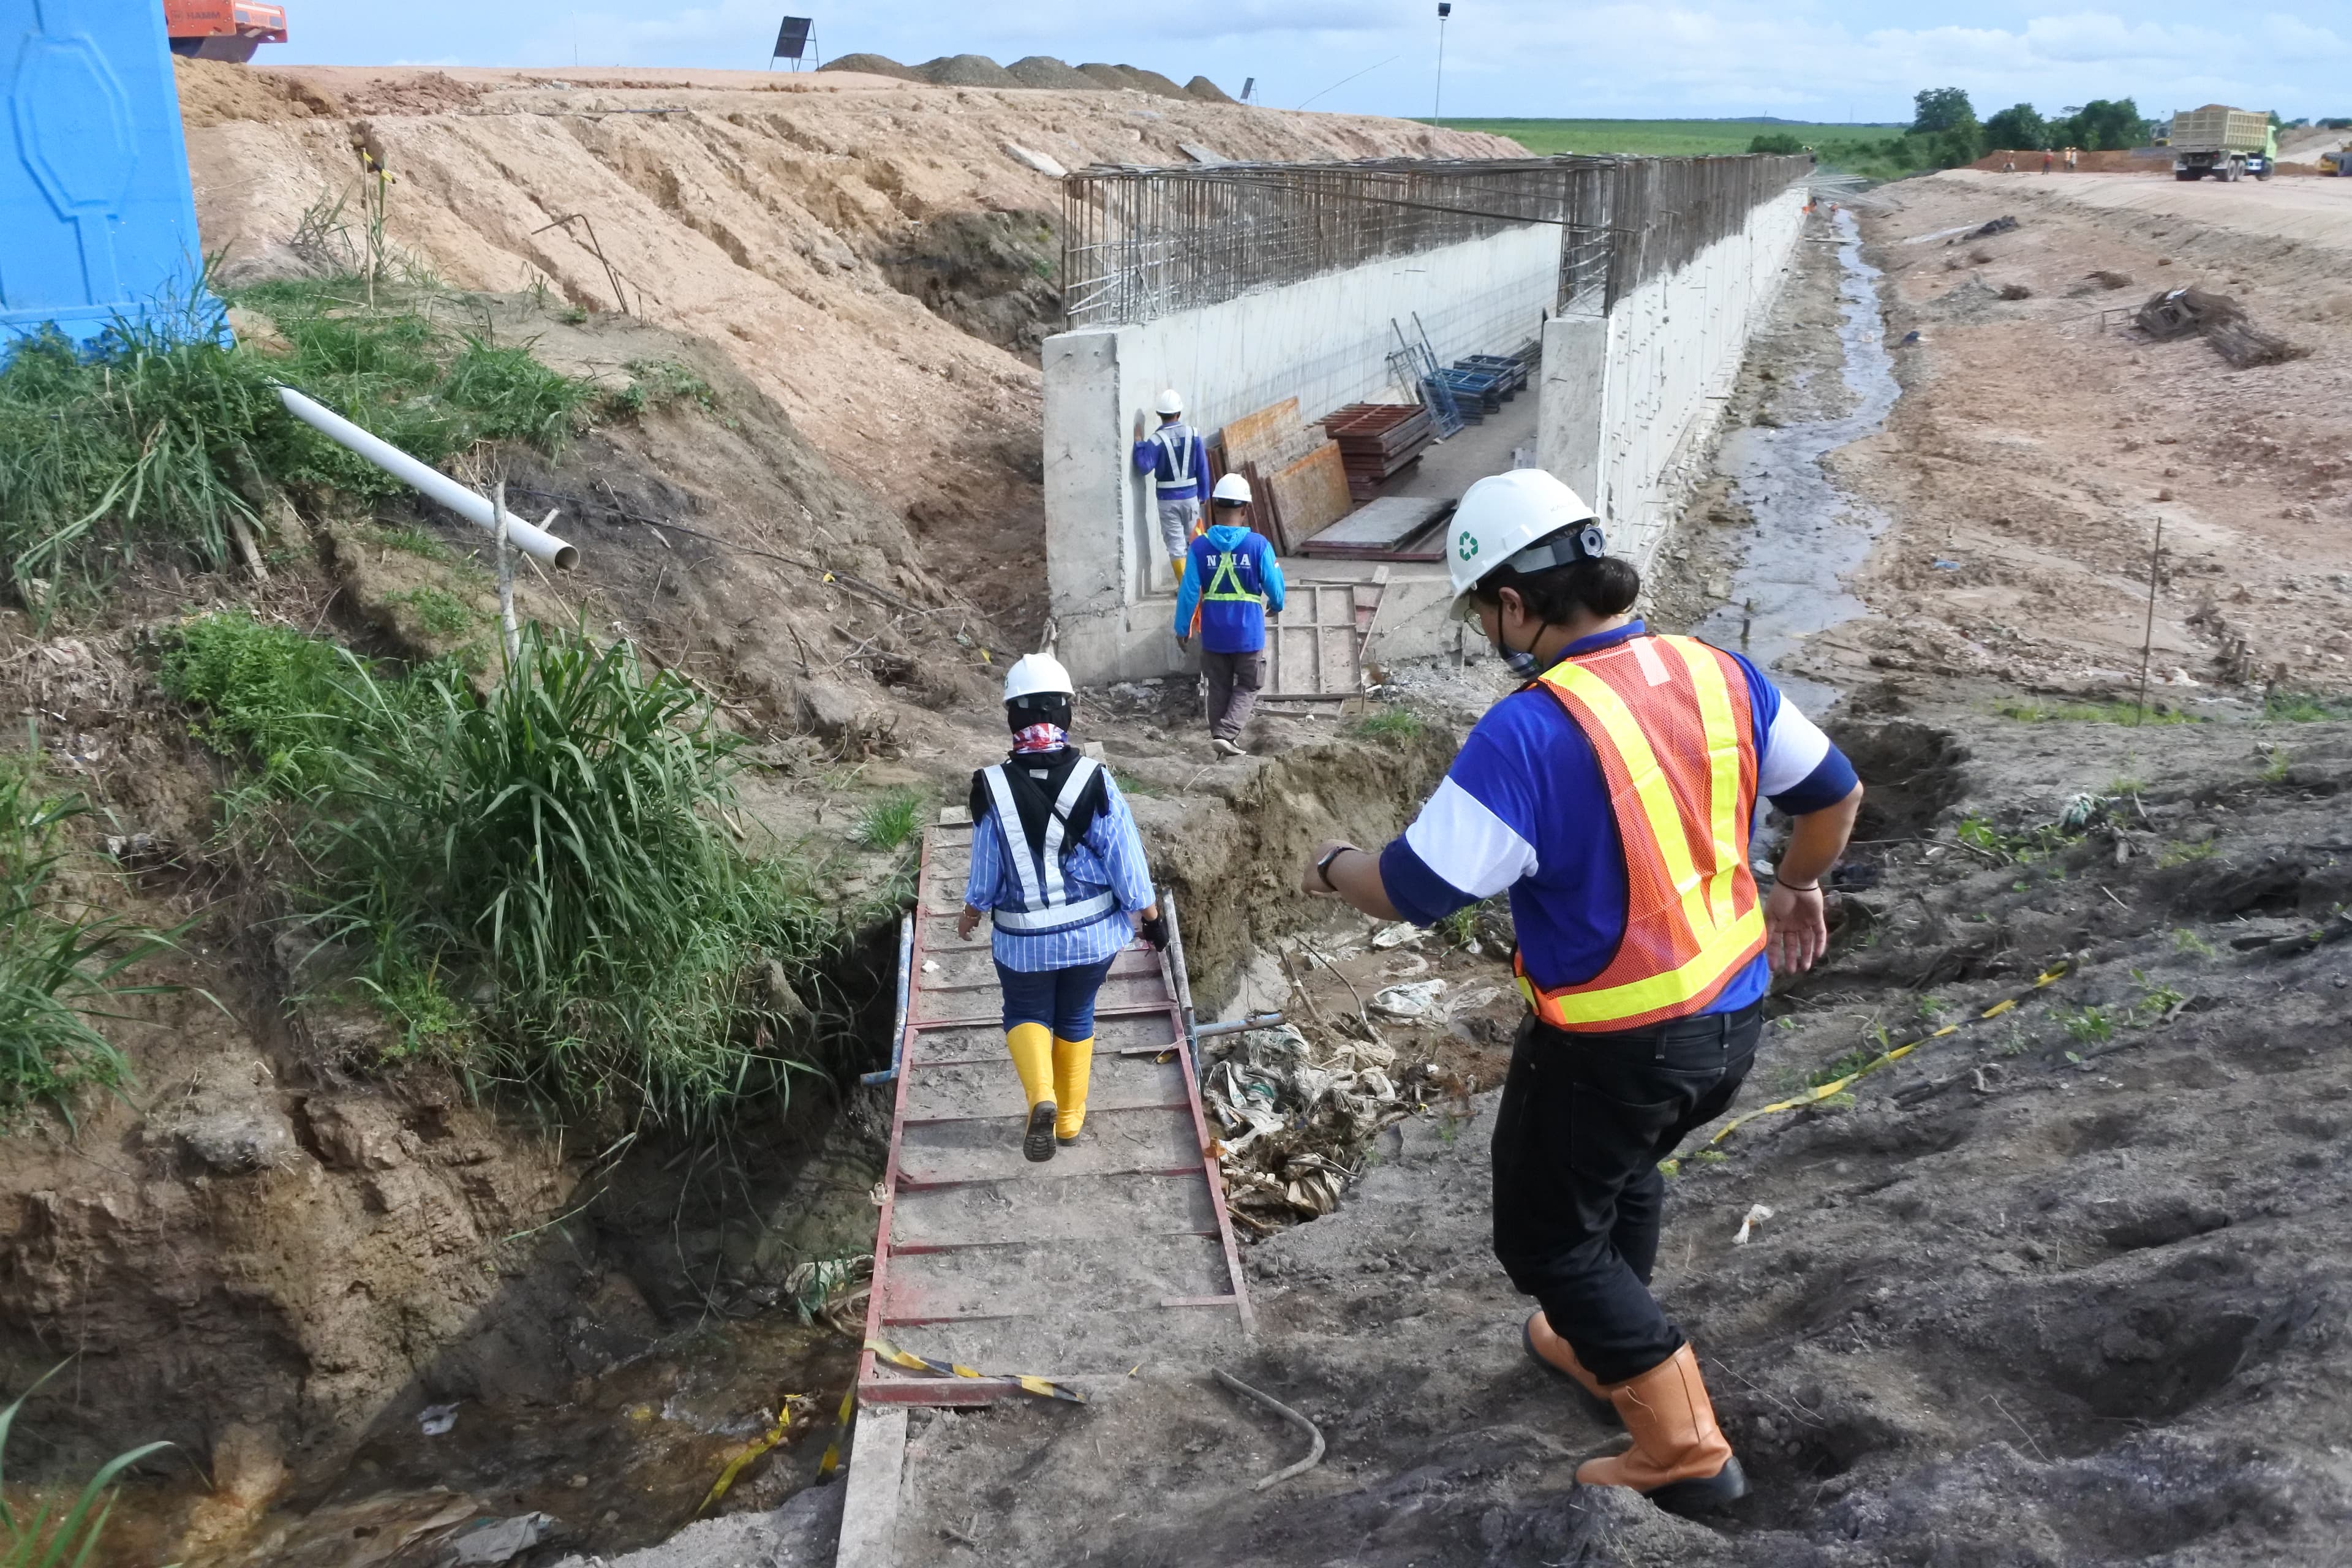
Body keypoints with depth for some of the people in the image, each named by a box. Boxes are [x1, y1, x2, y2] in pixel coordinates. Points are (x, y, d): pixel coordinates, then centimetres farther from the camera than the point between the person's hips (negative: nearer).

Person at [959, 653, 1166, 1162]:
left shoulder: (993, 788, -15)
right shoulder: (1094, 780, -15)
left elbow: (985, 872, -5)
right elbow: (1126, 861, -10)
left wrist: (970, 916, 14)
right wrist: (1152, 917, 3)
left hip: (1024, 939, -1)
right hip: (1094, 932, 1)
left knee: (1026, 1015, 19)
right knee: (1076, 1018, 21)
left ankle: (1040, 1097, -6)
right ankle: (1070, 1118, 29)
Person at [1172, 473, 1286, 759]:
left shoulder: (1200, 546, -9)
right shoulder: (1258, 544, -13)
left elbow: (1188, 592, -7)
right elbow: (1275, 586, -6)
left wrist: (1182, 628, 6)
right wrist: (1276, 606, 16)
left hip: (1213, 635, 2)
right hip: (1248, 633, -2)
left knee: (1219, 688, 18)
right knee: (1248, 687, 13)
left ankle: (1220, 738, 26)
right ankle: (1226, 734, -3)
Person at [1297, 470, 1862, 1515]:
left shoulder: (1532, 731, -26)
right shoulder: (1717, 673, -3)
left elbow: (1416, 890, -23)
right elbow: (1835, 791, 10)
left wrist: (1331, 868, -2)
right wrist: (1797, 883, 28)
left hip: (1609, 1046, -7)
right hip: (1731, 1017, 8)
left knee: (1546, 1237, 15)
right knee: (1625, 1168, 32)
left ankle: (1684, 1448, 16)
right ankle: (1600, 1348, 51)